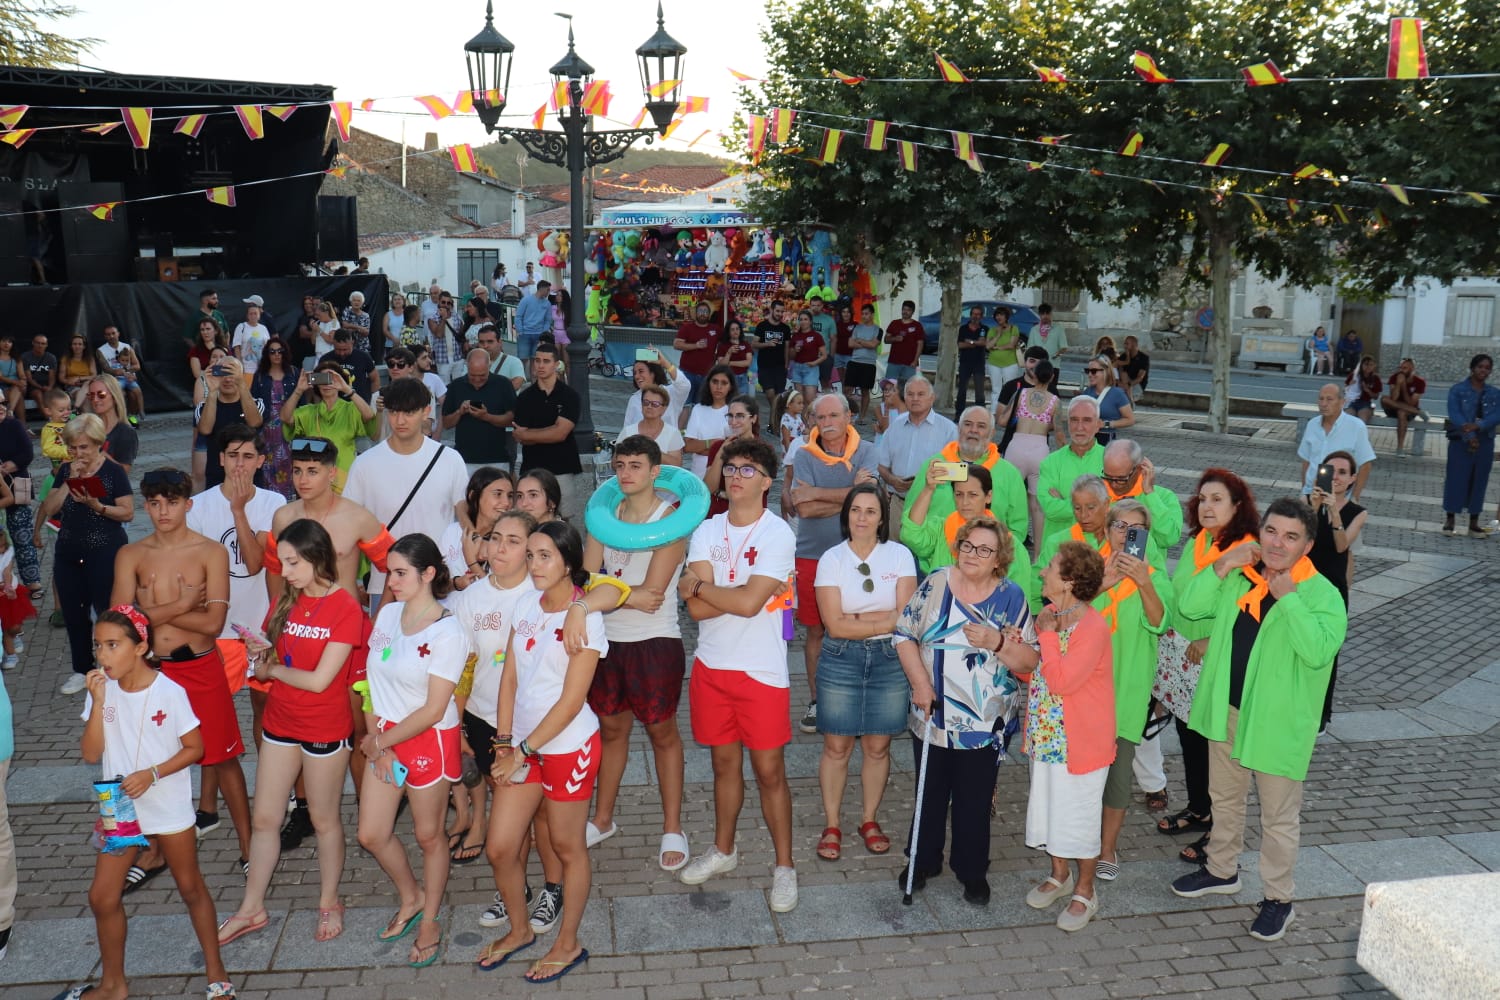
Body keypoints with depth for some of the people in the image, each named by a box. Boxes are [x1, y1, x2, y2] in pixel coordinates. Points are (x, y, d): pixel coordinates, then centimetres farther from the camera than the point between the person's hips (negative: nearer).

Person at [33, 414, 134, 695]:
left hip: (104, 553, -5)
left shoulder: (113, 472, -8)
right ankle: (81, 669, 25)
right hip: (68, 553, 6)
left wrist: (96, 505, -24)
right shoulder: (66, 470, 6)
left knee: (106, 609, 0)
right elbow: (49, 509, -2)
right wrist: (70, 480, -11)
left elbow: (128, 513, -11)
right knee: (72, 611, 11)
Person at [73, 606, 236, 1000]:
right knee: (102, 896, 6)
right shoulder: (101, 690, -6)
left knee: (191, 888, 10)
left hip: (169, 809, -4)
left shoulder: (170, 692, -17)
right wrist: (98, 703, -20)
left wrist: (152, 773, -23)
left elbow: (194, 748, -10)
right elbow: (90, 754, -9)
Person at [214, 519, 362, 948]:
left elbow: (319, 680, -20)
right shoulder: (284, 603, 4)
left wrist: (275, 668, -7)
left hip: (326, 730, -6)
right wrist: (261, 660, -15)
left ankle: (329, 902, 29)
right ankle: (251, 909, 26)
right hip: (280, 723, 6)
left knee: (324, 819, 10)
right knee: (264, 819, 12)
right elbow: (266, 668, 7)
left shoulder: (346, 608, -17)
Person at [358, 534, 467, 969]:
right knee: (371, 835, 11)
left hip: (429, 739, -6)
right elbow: (372, 680, 3)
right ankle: (411, 897, 37)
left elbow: (433, 711, -18)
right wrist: (376, 740, -5)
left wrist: (379, 741, -11)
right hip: (384, 736, 6)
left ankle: (429, 920, 32)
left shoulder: (448, 632, -19)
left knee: (428, 836, 10)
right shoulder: (388, 614, 1)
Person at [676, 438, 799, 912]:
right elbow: (697, 609, -8)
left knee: (769, 770, 3)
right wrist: (738, 593, -19)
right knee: (724, 762, 18)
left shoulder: (778, 534, -12)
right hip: (711, 664, 4)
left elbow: (749, 603, -22)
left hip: (761, 670, -4)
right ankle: (723, 850, 35)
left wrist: (695, 583, -9)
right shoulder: (706, 532, 2)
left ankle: (784, 866, 18)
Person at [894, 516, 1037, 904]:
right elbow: (905, 634, 0)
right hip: (933, 717, 1)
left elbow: (1030, 662, -5)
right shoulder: (936, 584, -3)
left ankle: (972, 871, 28)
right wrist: (919, 682, -10)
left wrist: (996, 642, -22)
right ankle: (922, 861, 34)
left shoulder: (1011, 597, -4)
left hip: (984, 723, -1)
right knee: (930, 793, 15)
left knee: (975, 799, 9)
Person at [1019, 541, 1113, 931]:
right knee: (1049, 808, 19)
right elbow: (1031, 670, 14)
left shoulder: (1093, 628, -23)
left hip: (1081, 740, -8)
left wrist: (1047, 634, -24)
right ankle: (1060, 875, 38)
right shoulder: (1050, 617, 4)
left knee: (1080, 816, 6)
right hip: (1046, 734, 8)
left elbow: (1061, 681, -29)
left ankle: (1085, 891, 24)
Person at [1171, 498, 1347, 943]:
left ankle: (1278, 898, 27)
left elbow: (1319, 651, -31)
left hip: (1278, 722, -5)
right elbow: (1189, 606, -4)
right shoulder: (1240, 577, -1)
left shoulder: (1322, 594, -17)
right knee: (1225, 798, 23)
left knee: (1279, 816, 9)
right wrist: (1221, 566, -14)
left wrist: (1288, 597, -30)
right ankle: (1222, 871, 44)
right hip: (1227, 710, 6)